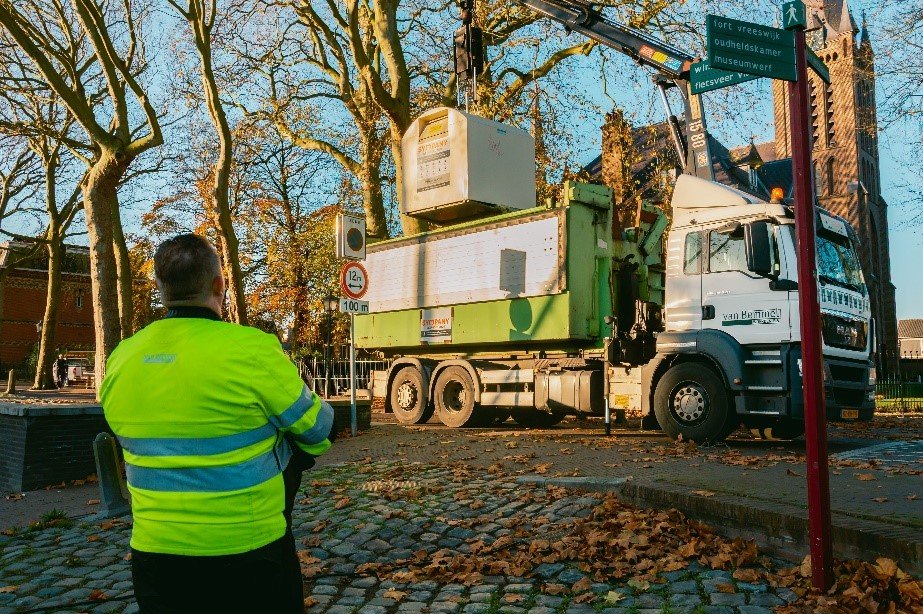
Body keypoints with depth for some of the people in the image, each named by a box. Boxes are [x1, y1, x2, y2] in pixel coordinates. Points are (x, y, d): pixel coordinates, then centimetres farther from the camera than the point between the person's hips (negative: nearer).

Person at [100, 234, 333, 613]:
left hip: (154, 551, 5)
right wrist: (315, 441, 15)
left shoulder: (120, 360, -3)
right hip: (247, 552, -5)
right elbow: (314, 426, -8)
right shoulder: (251, 350, -20)